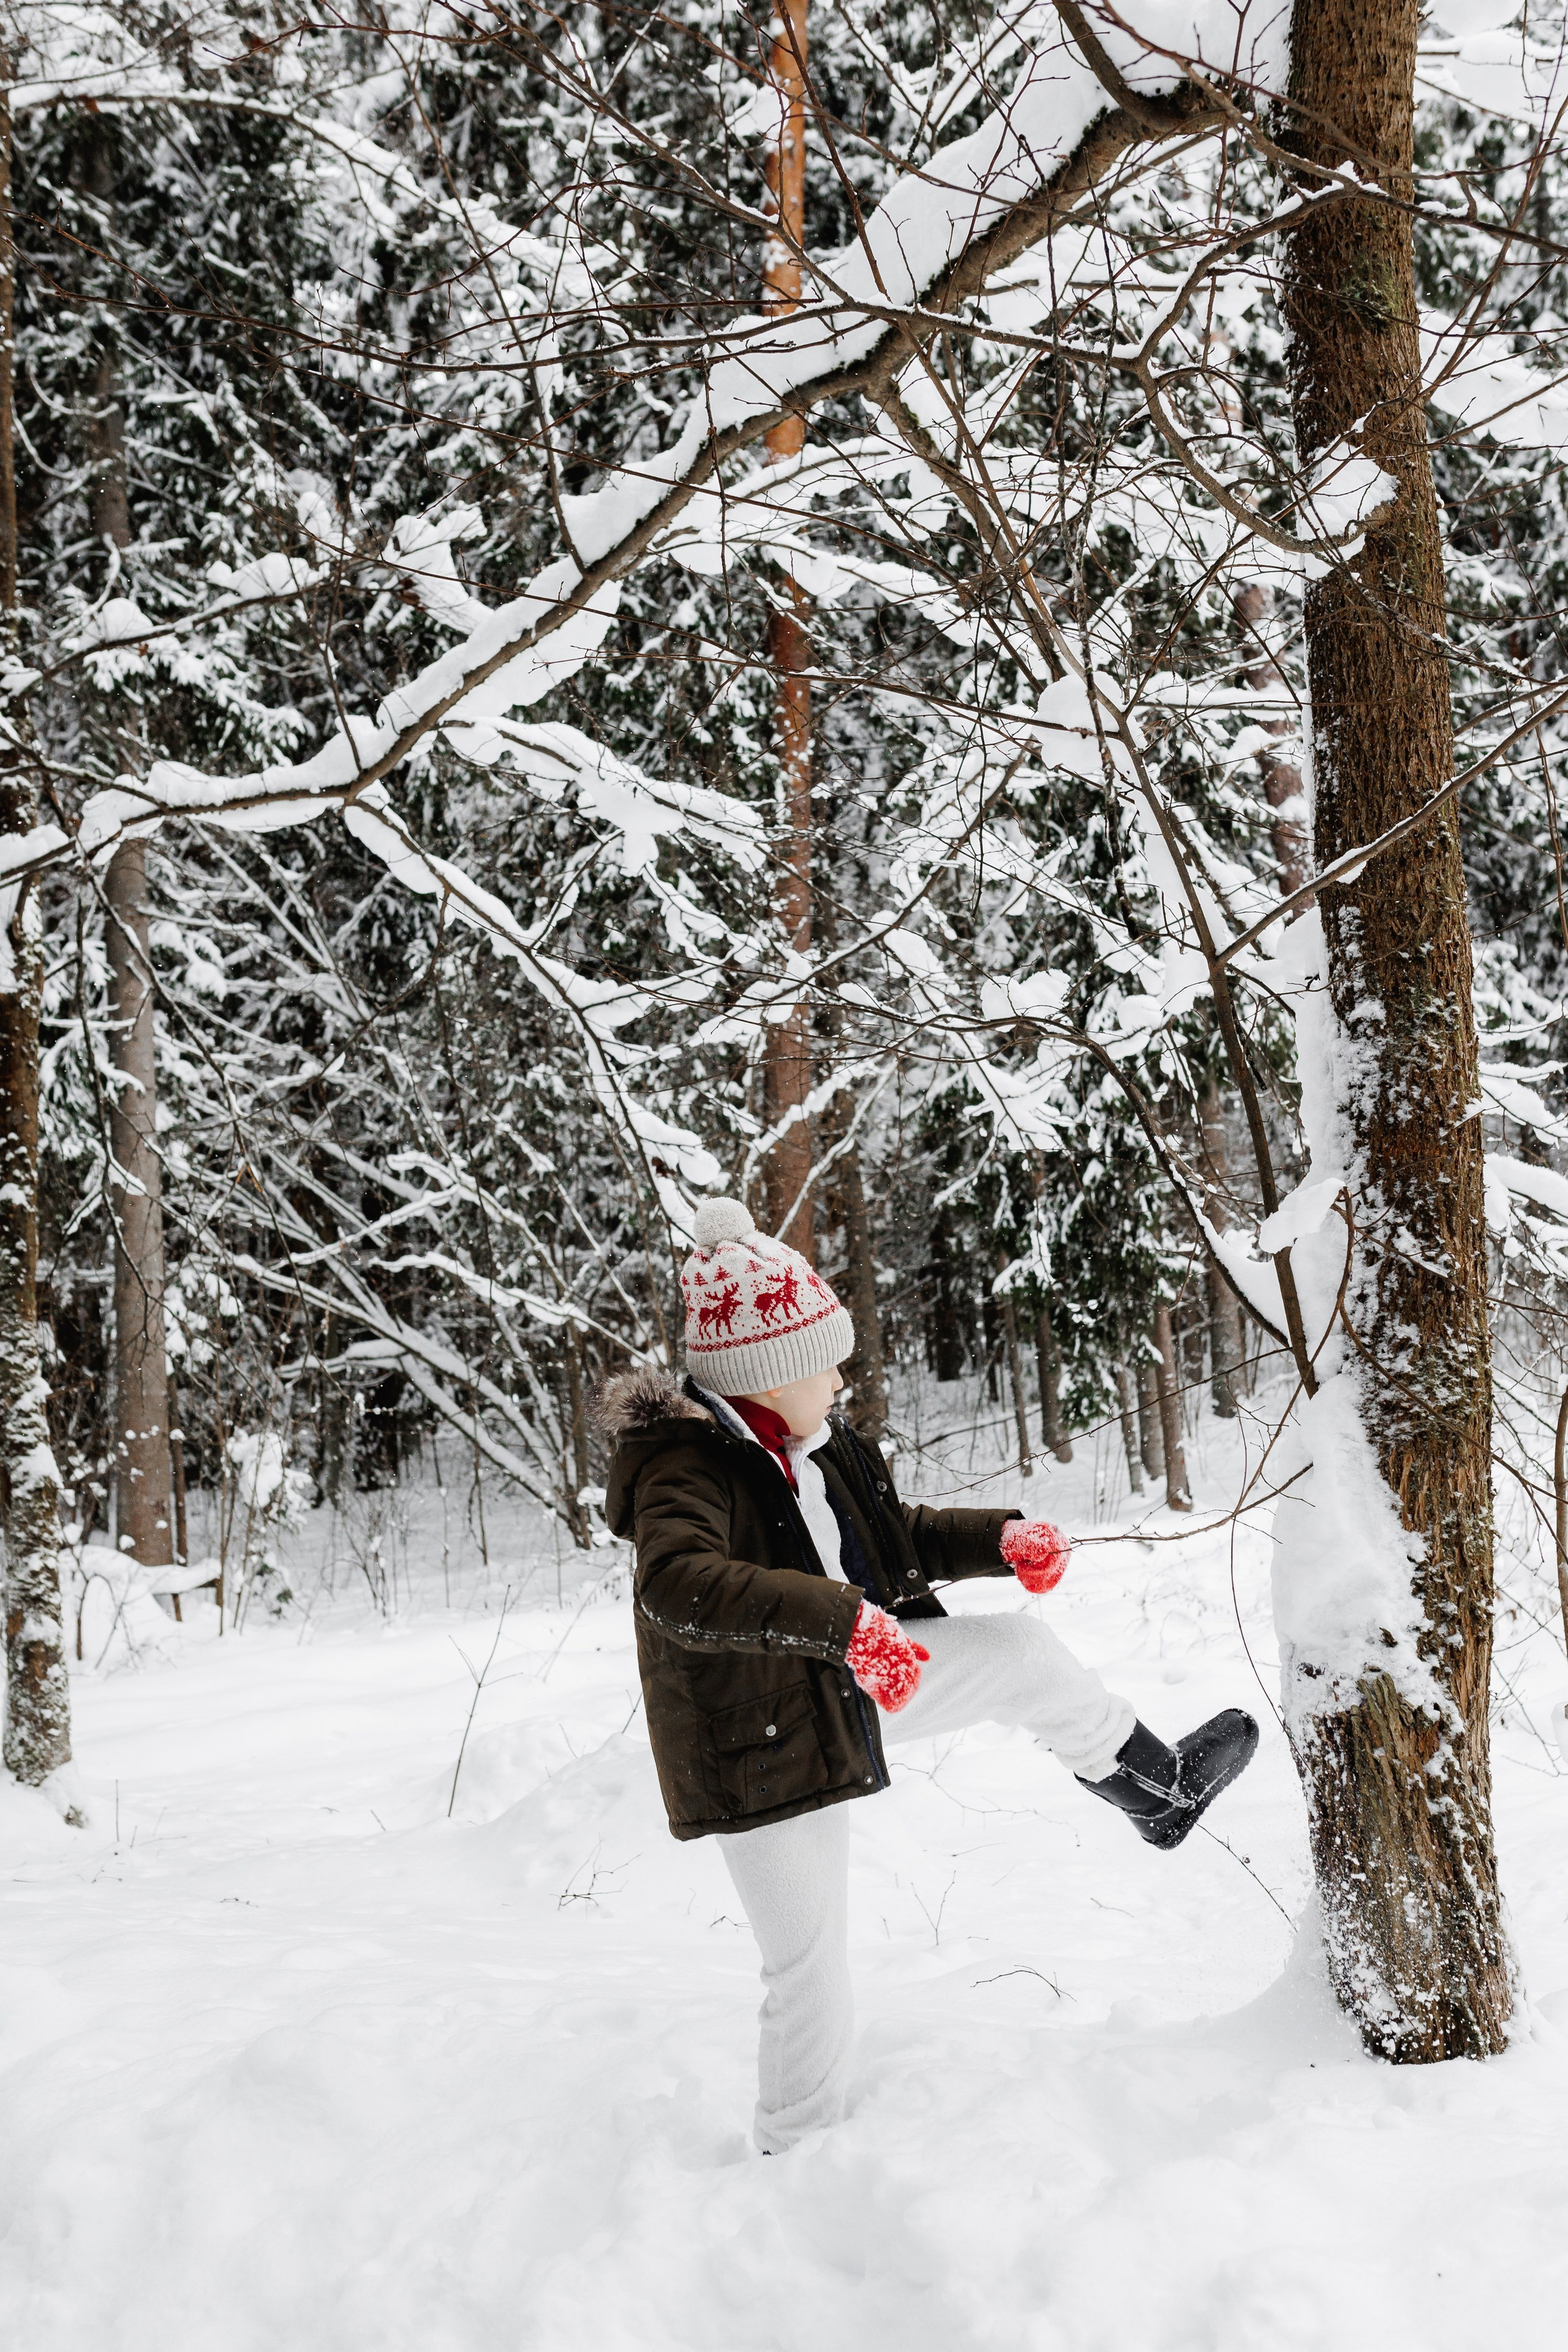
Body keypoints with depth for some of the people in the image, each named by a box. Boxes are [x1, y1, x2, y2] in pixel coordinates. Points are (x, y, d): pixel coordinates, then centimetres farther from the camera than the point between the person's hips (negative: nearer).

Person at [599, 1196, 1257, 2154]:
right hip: (761, 1745, -8)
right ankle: (797, 2150, 23)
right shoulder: (683, 1466, -26)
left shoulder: (815, 1447, 3)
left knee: (1024, 1653, 9)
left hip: (850, 1689, 8)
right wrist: (843, 1620, -54)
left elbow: (898, 1536, 20)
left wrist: (1000, 1540, 7)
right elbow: (678, 1585, -47)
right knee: (813, 1969, 0)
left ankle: (1160, 1790, 30)